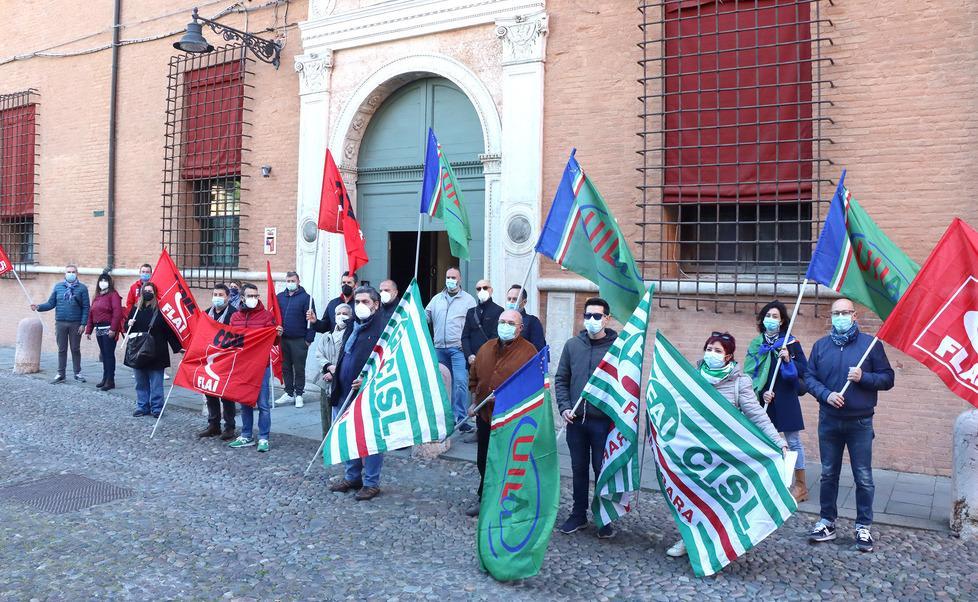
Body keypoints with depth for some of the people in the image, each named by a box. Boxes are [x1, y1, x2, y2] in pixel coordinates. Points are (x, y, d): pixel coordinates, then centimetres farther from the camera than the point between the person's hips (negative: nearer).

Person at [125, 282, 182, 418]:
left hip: (155, 353, -4)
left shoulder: (160, 310, -3)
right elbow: (127, 329, 17)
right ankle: (142, 406, 21)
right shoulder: (136, 309, 8)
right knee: (141, 382, 11)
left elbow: (169, 330, -4)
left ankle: (157, 408, 8)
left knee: (156, 382, 1)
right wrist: (129, 324, -6)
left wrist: (177, 346, -8)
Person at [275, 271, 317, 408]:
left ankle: (299, 394, 14)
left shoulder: (305, 298, -5)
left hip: (299, 340, -5)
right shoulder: (279, 297, 9)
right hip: (283, 339, 5)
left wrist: (309, 339, -11)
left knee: (299, 368, 4)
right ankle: (289, 393, 22)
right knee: (286, 367, 11)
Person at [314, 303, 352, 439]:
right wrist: (330, 366, -11)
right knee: (326, 420, 10)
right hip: (326, 385, 5)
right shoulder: (326, 337, 16)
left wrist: (336, 373, -13)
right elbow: (318, 356, 7)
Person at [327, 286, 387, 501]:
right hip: (345, 393, 9)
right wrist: (335, 373, 17)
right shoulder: (352, 328, 15)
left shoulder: (381, 329, -12)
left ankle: (371, 483, 13)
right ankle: (352, 477, 32)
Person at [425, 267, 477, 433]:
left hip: (459, 348, -4)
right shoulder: (437, 299, 16)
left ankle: (461, 419, -9)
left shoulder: (468, 300, 4)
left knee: (460, 382, -14)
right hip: (439, 348, 4)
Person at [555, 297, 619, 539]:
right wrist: (564, 407, -2)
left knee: (602, 470, 7)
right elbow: (561, 379, 9)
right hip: (576, 420, 3)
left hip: (604, 421, -3)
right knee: (579, 469, 14)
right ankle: (579, 515, 29)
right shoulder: (573, 345, 4)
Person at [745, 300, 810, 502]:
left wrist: (789, 360, -18)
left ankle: (801, 485, 11)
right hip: (763, 400, 3)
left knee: (793, 441, 2)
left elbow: (805, 370, -2)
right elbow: (749, 373, 4)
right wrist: (761, 392, -9)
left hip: (786, 399, -3)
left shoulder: (791, 343, -1)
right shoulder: (756, 345, 7)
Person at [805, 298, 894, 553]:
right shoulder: (820, 345, 7)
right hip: (829, 421, 3)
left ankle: (863, 527, 17)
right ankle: (827, 522, 22)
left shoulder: (870, 343, -1)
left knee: (863, 478, 4)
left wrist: (863, 377, -17)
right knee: (828, 474, 11)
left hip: (860, 423, -2)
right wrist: (826, 394, -12)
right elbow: (809, 377, 4)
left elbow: (887, 378, 0)